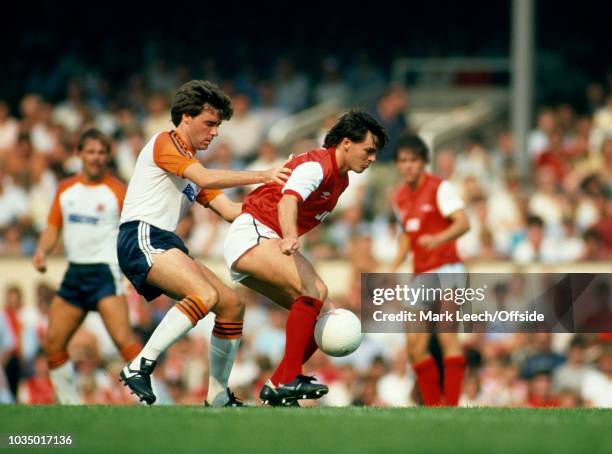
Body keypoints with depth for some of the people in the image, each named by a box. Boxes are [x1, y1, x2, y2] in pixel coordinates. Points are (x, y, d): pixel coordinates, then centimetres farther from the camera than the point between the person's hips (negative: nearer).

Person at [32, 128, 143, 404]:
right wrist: (42, 250, -1)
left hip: (105, 270, -6)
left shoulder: (117, 190, -4)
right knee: (53, 342, 3)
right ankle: (69, 404, 17)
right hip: (74, 272, 6)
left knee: (123, 338, -22)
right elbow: (53, 226, 18)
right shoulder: (66, 189, 12)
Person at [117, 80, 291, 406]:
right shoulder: (164, 143, -2)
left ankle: (218, 397, 11)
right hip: (142, 238, -10)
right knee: (206, 294, -29)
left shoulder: (192, 163, 25)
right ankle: (139, 367, -31)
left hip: (167, 247, 10)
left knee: (232, 305, 6)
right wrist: (263, 176, -19)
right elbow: (206, 179, -17)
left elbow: (229, 210, 18)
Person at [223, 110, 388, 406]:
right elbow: (288, 200, -37)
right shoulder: (317, 165, -18)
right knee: (312, 291, -27)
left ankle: (276, 387, 7)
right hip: (251, 235, -10)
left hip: (270, 242, 10)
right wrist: (289, 238, -56)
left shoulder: (340, 178, 13)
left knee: (317, 310, 2)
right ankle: (288, 380, -29)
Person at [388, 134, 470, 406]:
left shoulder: (439, 188, -7)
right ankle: (435, 406, 12)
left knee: (446, 337, -17)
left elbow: (463, 223, -19)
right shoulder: (400, 198, 14)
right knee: (415, 345, 2)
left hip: (445, 269, -7)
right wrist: (395, 266, 16)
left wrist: (438, 239, -37)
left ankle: (452, 404, -19)